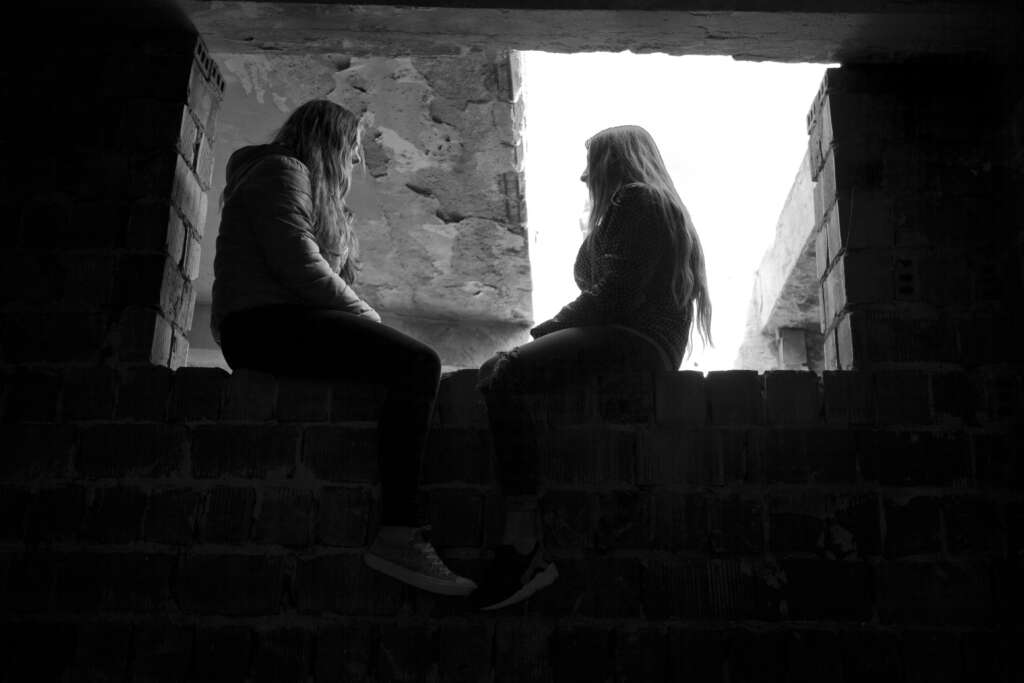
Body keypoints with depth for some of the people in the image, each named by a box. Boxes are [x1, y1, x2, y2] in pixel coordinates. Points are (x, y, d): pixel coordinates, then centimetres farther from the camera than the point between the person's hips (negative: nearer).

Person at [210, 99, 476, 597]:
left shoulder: (316, 191, 31)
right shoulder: (282, 171, 1)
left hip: (287, 323, 10)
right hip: (262, 323, -10)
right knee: (417, 363, -25)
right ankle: (397, 536, -32)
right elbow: (300, 267, -14)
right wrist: (372, 320, -8)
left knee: (420, 365, 2)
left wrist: (369, 325, 7)